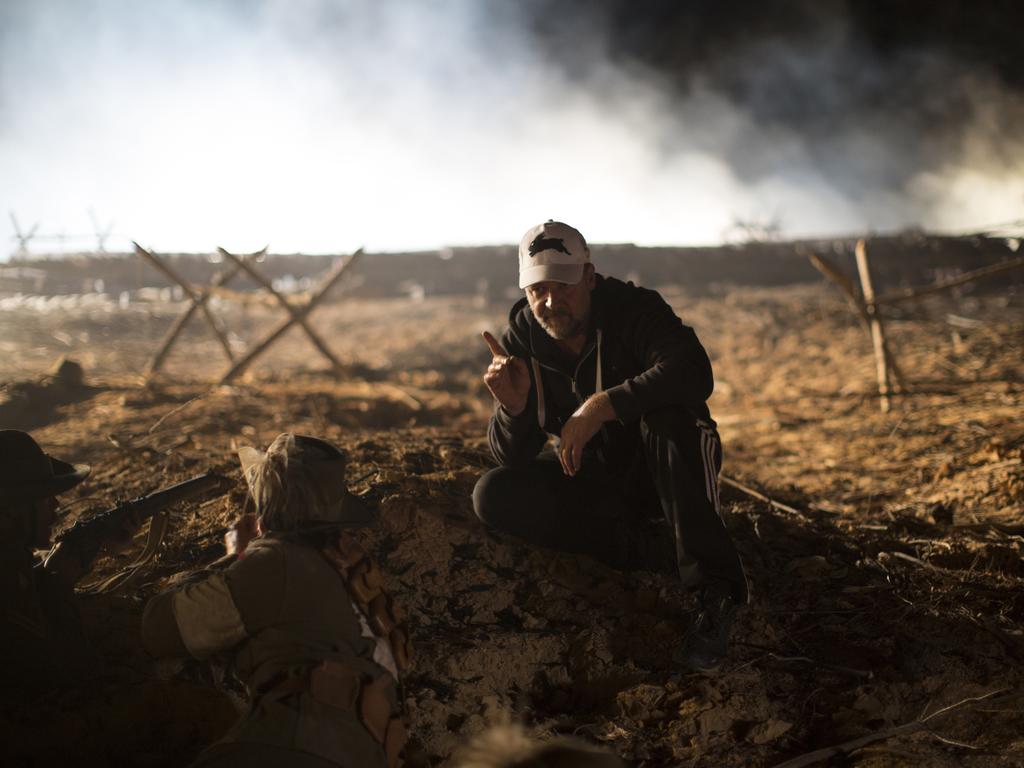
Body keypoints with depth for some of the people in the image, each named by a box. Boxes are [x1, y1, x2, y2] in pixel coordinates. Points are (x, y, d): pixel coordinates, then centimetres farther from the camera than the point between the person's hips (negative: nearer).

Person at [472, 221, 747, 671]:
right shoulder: (520, 342, -7)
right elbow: (513, 457, -9)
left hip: (660, 467, -4)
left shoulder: (634, 309, -19)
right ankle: (658, 549, -20)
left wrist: (601, 406, -44)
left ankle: (717, 587, -35)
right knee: (493, 497, -19)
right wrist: (514, 407, -32)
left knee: (665, 412, -37)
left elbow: (694, 372, -39)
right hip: (593, 478, 4)